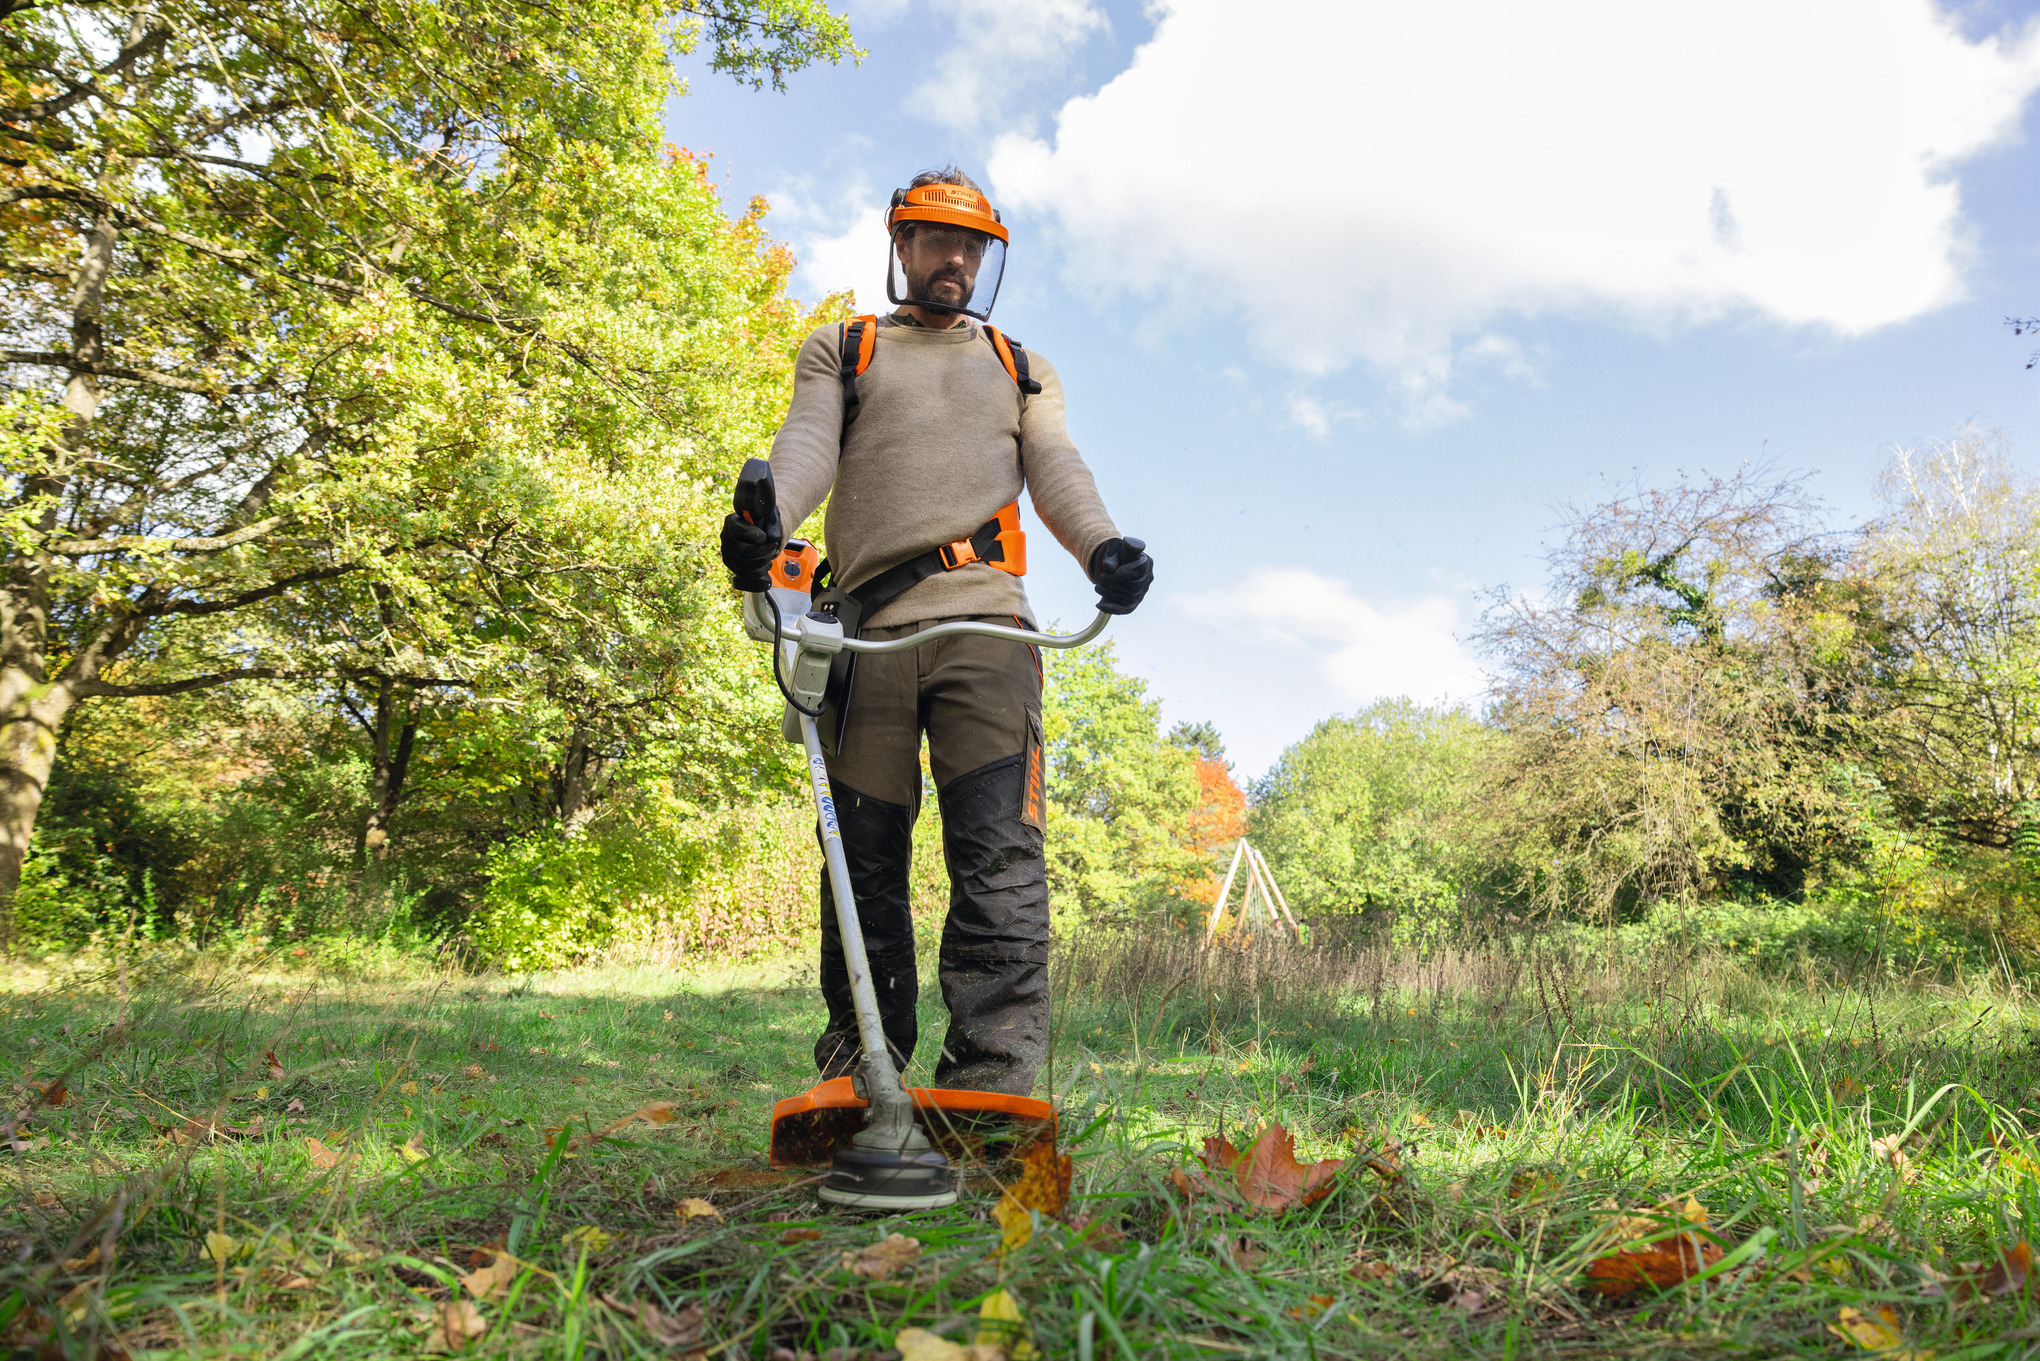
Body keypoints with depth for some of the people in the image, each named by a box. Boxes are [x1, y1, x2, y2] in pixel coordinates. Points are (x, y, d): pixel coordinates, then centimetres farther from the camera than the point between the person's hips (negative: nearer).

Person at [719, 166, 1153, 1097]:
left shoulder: (1021, 367, 29)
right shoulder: (840, 351, 24)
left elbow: (1055, 468, 11)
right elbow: (808, 443, 4)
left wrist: (1102, 546, -13)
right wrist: (764, 519, -21)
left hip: (984, 622, 0)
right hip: (868, 627, 0)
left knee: (999, 853, -13)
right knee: (865, 862, 0)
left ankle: (993, 1086, -16)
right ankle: (860, 1084, 8)